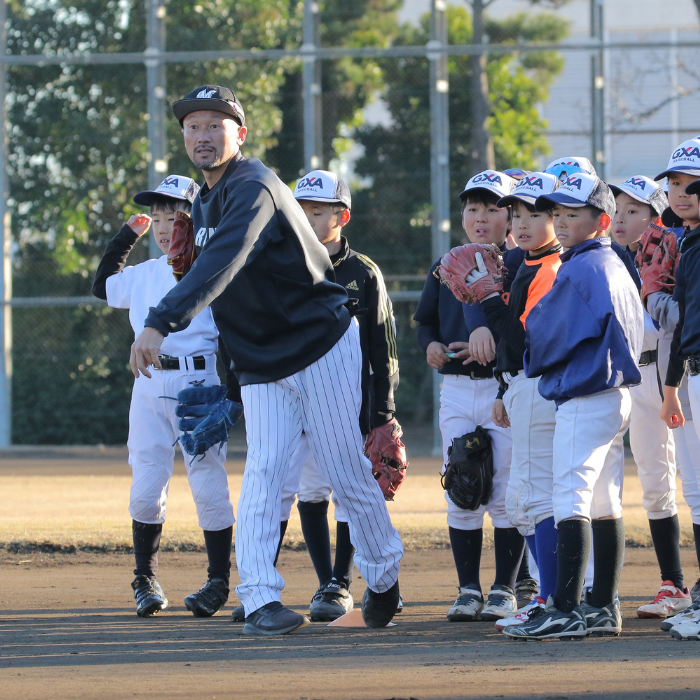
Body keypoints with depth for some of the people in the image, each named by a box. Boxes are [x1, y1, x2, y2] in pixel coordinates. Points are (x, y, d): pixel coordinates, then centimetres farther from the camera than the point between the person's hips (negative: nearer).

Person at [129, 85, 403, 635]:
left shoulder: (253, 189, -19)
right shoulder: (204, 206, 11)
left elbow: (221, 267, -35)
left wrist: (161, 324, -46)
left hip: (323, 349, -7)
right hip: (259, 367, 7)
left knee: (350, 476, 1)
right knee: (263, 472, -11)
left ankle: (383, 578, 21)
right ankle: (261, 599, -19)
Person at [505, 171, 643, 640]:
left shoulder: (580, 269, -13)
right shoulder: (616, 267, 15)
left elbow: (549, 337, -12)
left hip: (584, 398, -10)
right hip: (616, 394, 10)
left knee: (571, 498, -13)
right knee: (605, 503, 11)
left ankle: (566, 611, -19)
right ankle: (603, 609, 14)